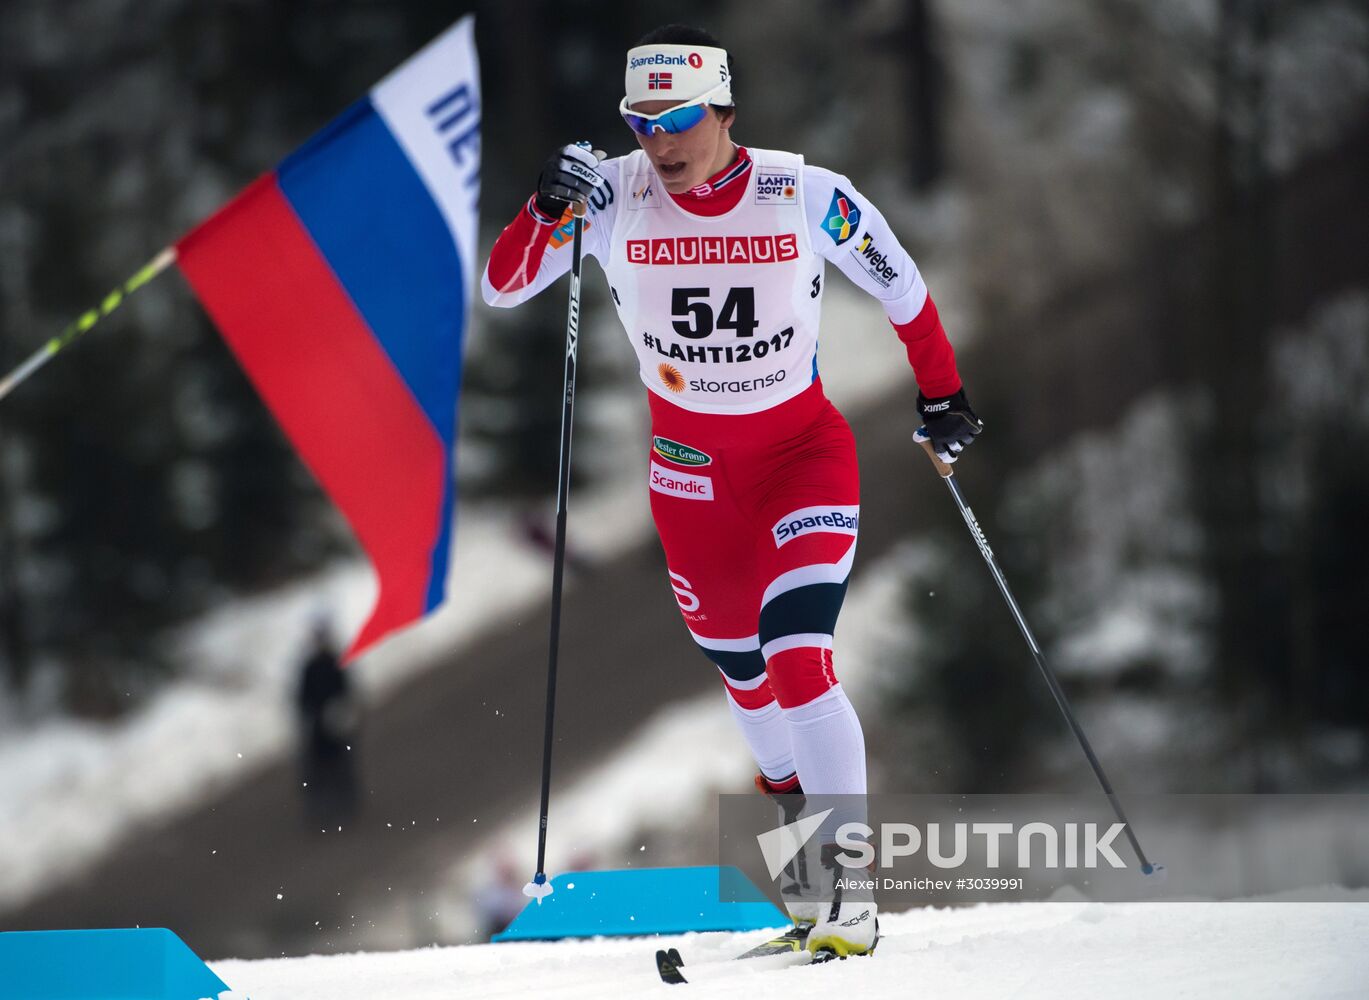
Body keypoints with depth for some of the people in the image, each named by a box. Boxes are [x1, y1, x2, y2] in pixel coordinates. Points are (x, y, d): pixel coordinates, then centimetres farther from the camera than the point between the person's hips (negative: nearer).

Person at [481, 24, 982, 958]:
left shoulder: (808, 197, -16)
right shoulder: (615, 197, -14)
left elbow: (903, 290, 0)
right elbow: (503, 287, -16)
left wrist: (943, 396, 9)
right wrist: (550, 209, -34)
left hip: (805, 451, -3)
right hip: (691, 467, 3)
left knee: (797, 658, -20)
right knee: (745, 676, 15)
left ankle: (848, 883, -14)